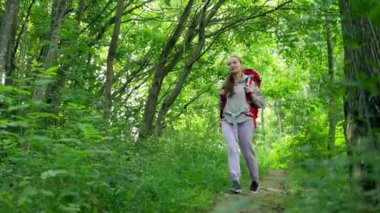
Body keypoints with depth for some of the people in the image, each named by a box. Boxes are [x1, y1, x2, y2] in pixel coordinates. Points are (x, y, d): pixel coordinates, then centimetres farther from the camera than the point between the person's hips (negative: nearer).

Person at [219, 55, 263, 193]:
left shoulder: (249, 82, 7)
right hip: (227, 121, 3)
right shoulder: (226, 84, 19)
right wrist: (221, 96, 9)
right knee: (232, 149, -17)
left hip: (244, 120, -3)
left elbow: (261, 102, 8)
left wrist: (251, 95, -9)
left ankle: (255, 180, 21)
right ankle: (235, 181, -26)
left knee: (247, 151, 0)